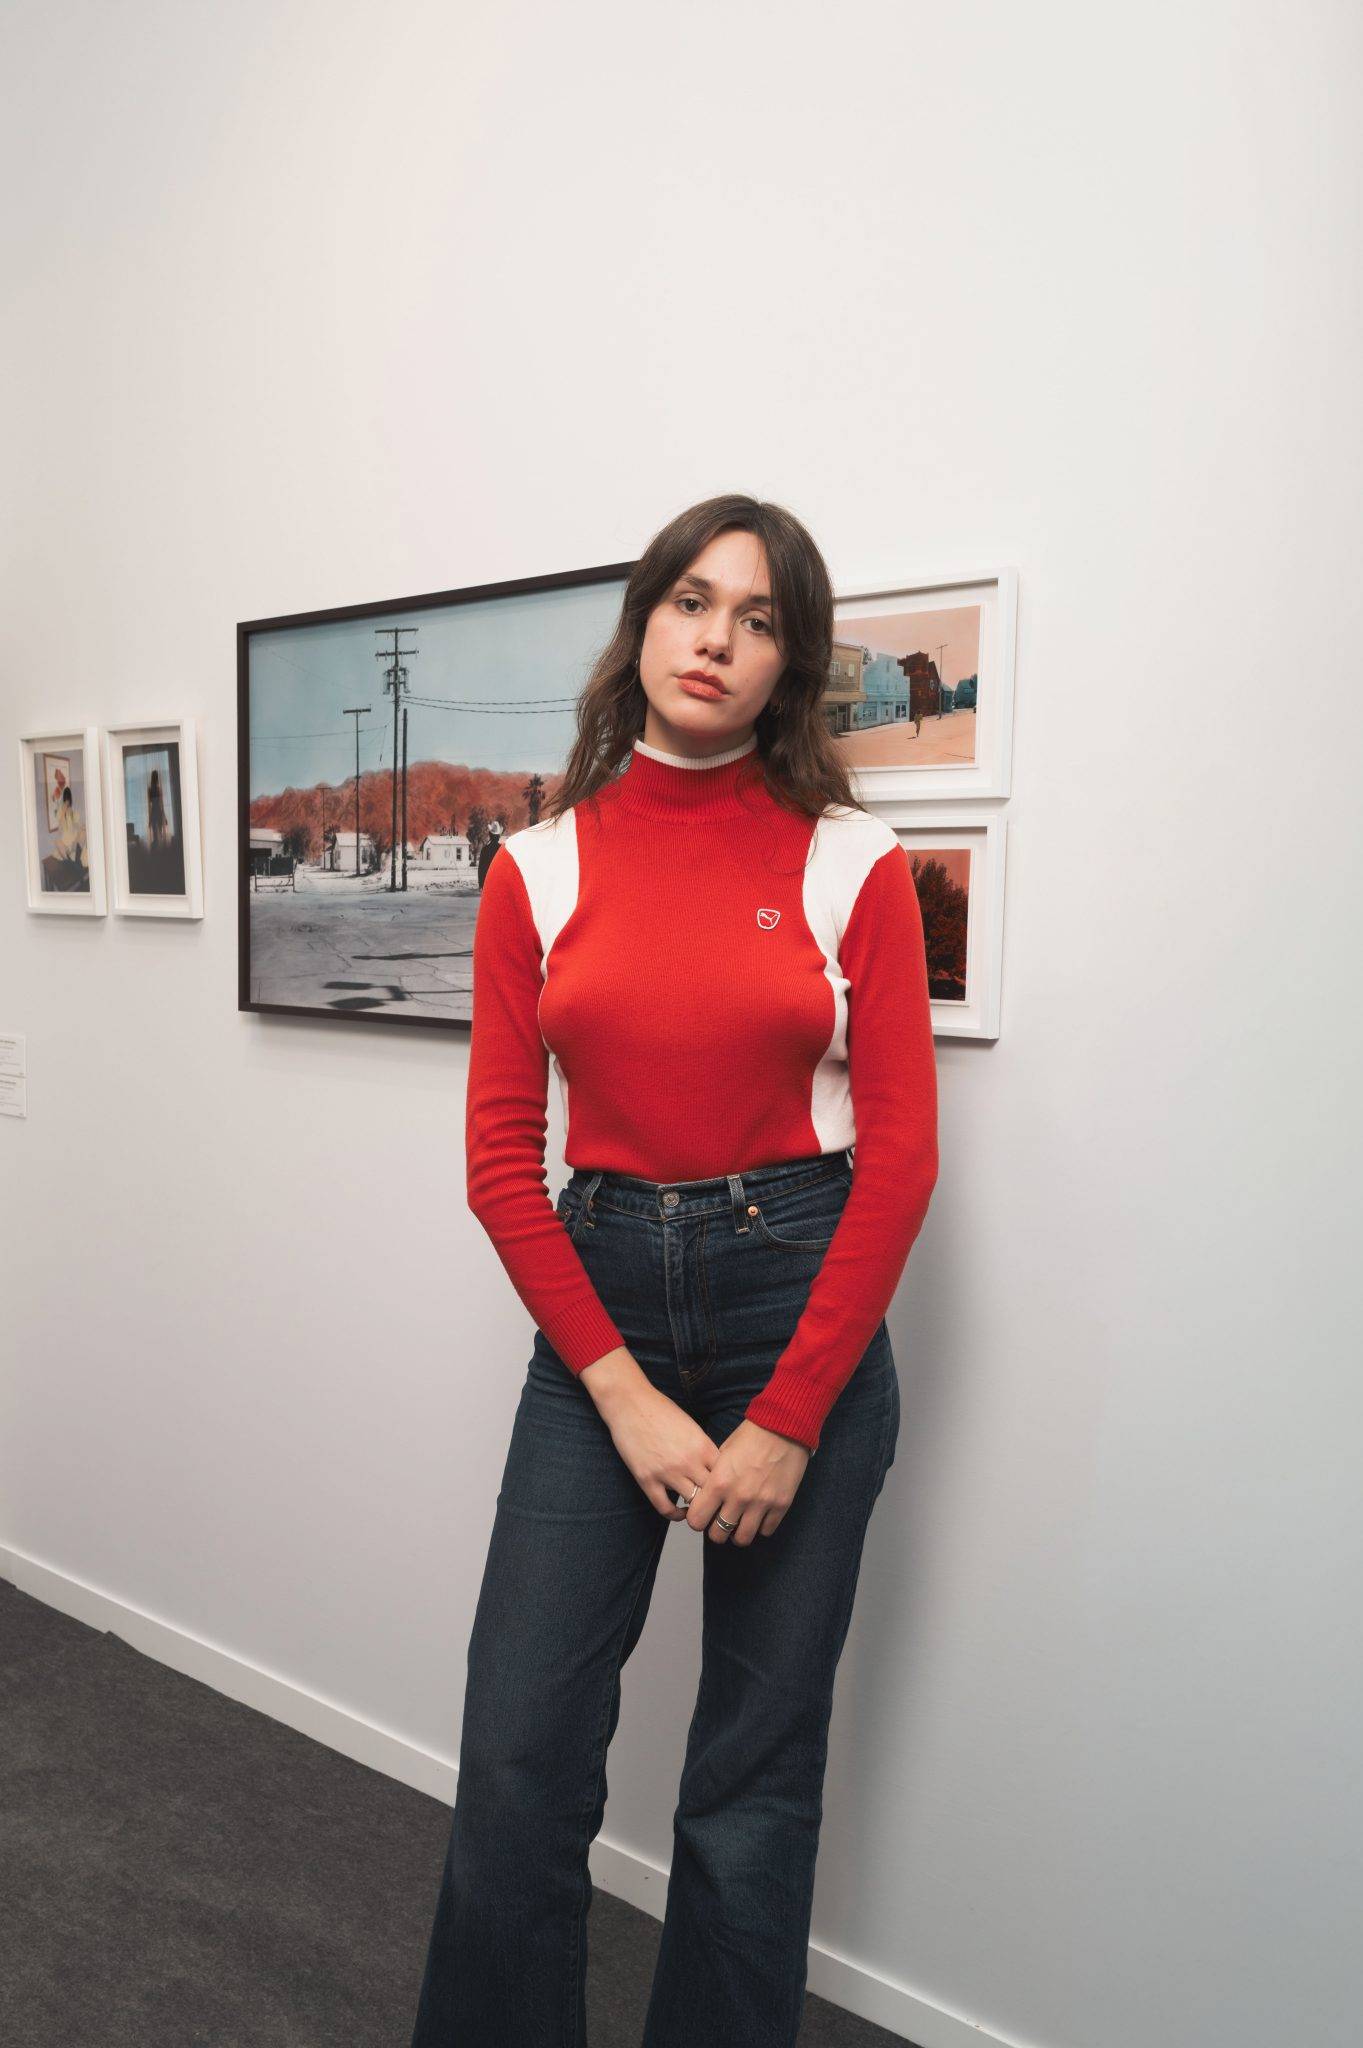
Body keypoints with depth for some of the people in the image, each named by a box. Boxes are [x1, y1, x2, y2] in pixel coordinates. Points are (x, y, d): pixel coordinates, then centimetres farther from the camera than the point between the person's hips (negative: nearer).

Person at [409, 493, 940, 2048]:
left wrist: (788, 1419, -8)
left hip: (806, 1298, -1)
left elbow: (899, 1156, -5)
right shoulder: (537, 871, 2)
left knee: (757, 1763, 12)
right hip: (600, 1299, 2)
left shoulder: (852, 864, -3)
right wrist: (624, 1393, -6)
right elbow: (499, 1156, 0)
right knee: (519, 1747, 6)